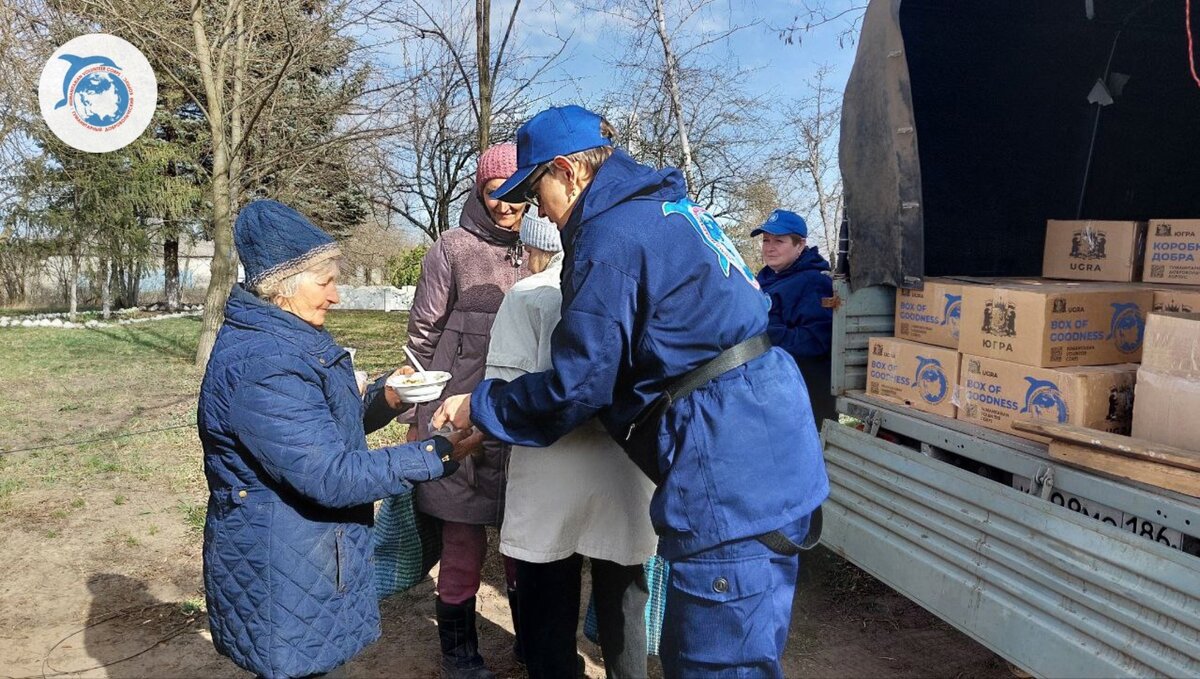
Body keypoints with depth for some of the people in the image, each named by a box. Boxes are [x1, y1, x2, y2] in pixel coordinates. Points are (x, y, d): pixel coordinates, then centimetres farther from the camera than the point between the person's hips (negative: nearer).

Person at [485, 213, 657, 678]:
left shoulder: (528, 295, -5)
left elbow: (506, 386, -14)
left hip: (553, 476, -3)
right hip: (626, 474, 4)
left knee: (549, 611, 13)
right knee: (623, 604, 19)